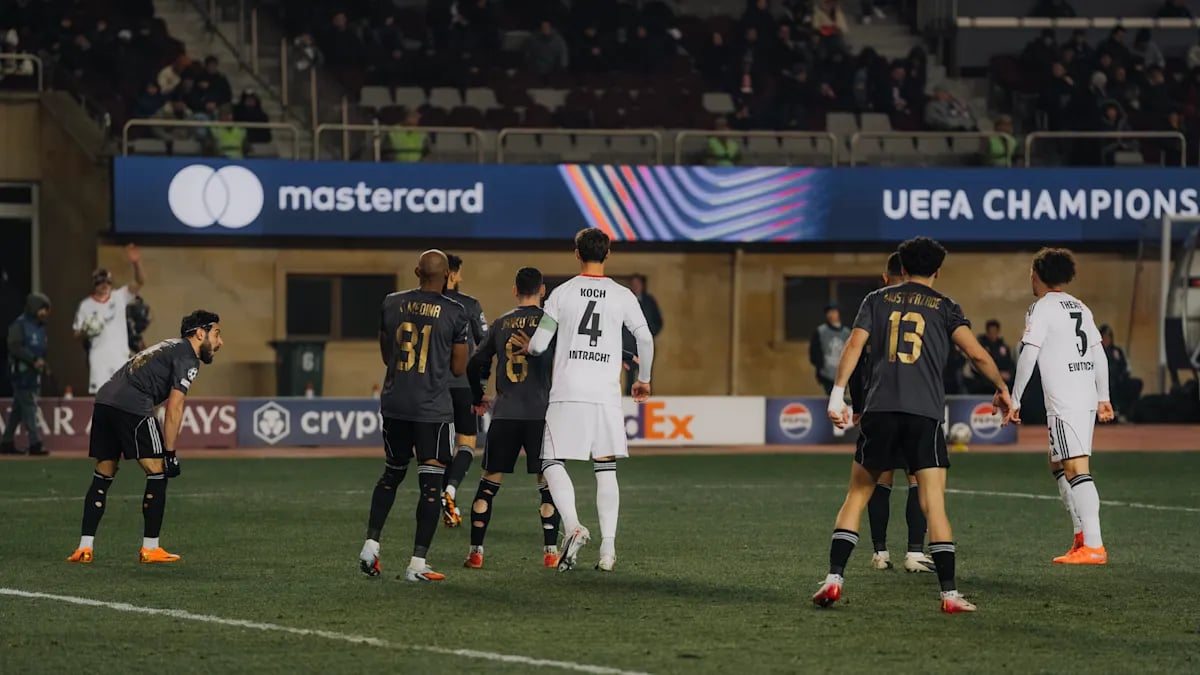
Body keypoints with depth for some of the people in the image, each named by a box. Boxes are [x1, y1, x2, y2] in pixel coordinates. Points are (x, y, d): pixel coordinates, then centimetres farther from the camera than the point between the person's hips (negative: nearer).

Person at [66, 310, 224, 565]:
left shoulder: (170, 347, 28)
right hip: (132, 406, -9)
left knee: (103, 476, 14)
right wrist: (170, 453, -7)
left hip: (104, 399, 9)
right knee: (157, 473, 1)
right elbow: (174, 408, -8)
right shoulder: (187, 359, 0)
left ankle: (85, 548, 10)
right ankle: (150, 549, 2)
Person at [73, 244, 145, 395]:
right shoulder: (86, 305, 2)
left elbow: (140, 282, -4)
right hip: (99, 358, -2)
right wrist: (85, 332, -18)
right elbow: (77, 334, 6)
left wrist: (136, 264, -22)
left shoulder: (120, 297, 6)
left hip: (120, 356, 2)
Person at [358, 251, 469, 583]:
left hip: (395, 404, 4)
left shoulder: (391, 304, 3)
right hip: (433, 407, -4)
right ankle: (417, 564, -3)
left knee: (392, 474, 21)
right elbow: (459, 368, -2)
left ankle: (370, 545, 14)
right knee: (431, 484, 0)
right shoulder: (455, 313, -8)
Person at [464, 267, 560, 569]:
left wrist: (478, 398, 29)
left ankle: (476, 551, 5)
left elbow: (475, 365, 14)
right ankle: (550, 551, 3)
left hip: (504, 415, 2)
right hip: (540, 414, -2)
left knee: (488, 484, 8)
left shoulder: (501, 324, 10)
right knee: (547, 484, 6)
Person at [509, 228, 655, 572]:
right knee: (606, 469, 8)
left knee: (552, 462, 5)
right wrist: (644, 379, 20)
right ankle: (608, 548, 2)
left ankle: (572, 526, -17)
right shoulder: (623, 296, 4)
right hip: (606, 394, 2)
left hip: (567, 392, -2)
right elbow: (645, 340, 4)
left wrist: (529, 347, 26)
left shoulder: (562, 293, 1)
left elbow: (538, 345, 1)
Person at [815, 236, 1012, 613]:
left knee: (857, 496, 12)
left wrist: (838, 395, 1)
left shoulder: (877, 300, 14)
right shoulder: (945, 308, 9)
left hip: (880, 410, 1)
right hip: (925, 413, -1)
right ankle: (950, 593, -6)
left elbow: (854, 346, 2)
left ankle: (834, 578, 3)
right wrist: (1002, 389, 13)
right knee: (933, 504, -2)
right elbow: (977, 354, -1)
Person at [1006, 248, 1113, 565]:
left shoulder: (1042, 308, -6)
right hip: (1087, 399, 9)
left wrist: (1014, 400, -6)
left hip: (1064, 402, -8)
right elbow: (1099, 353, 19)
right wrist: (1103, 397, 25)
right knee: (1058, 465, 19)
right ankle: (1083, 535, 15)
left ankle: (1093, 547, -20)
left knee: (1076, 469, -13)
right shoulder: (1080, 307, 16)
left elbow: (1028, 357, -11)